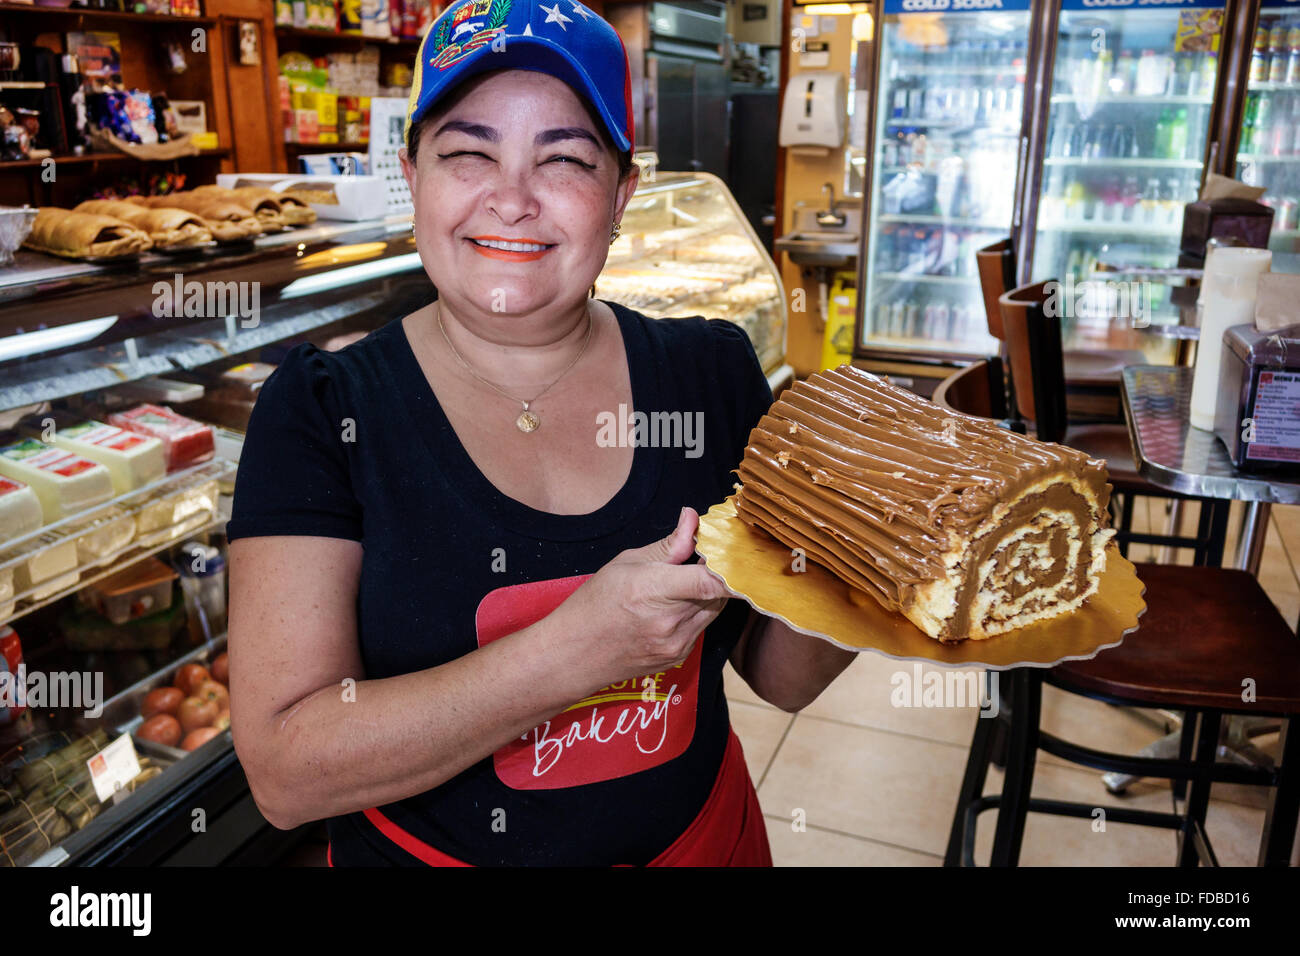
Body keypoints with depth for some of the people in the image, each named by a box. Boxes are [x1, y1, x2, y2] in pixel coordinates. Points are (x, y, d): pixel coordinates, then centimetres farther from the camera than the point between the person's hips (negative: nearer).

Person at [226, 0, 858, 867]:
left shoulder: (714, 374, -10)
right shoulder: (321, 412, -16)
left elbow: (783, 677, -4)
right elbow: (283, 770, -22)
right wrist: (579, 648, -32)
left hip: (703, 831, 3)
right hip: (424, 849, -2)